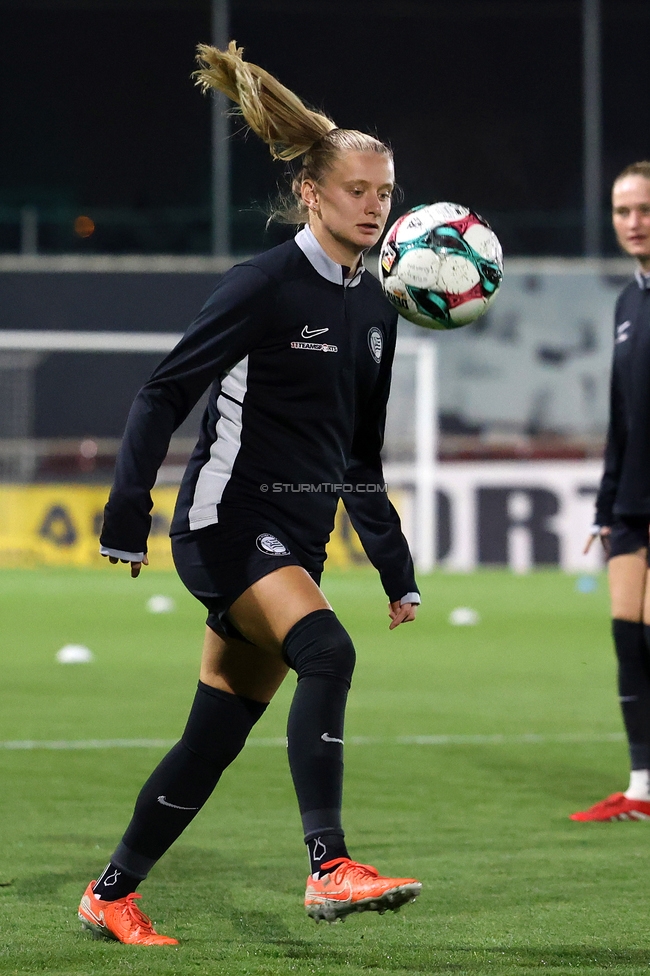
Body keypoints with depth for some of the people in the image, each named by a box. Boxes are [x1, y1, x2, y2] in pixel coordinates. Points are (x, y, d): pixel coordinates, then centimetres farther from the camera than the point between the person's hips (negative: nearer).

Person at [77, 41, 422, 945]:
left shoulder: (373, 309, 12)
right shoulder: (264, 286, -10)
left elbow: (360, 458, 22)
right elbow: (164, 395, -10)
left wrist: (396, 570, 21)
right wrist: (128, 519, -17)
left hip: (297, 544, 7)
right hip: (228, 524, -7)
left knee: (217, 735, 7)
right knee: (327, 655, -29)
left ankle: (112, 895, 20)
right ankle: (329, 868, -33)